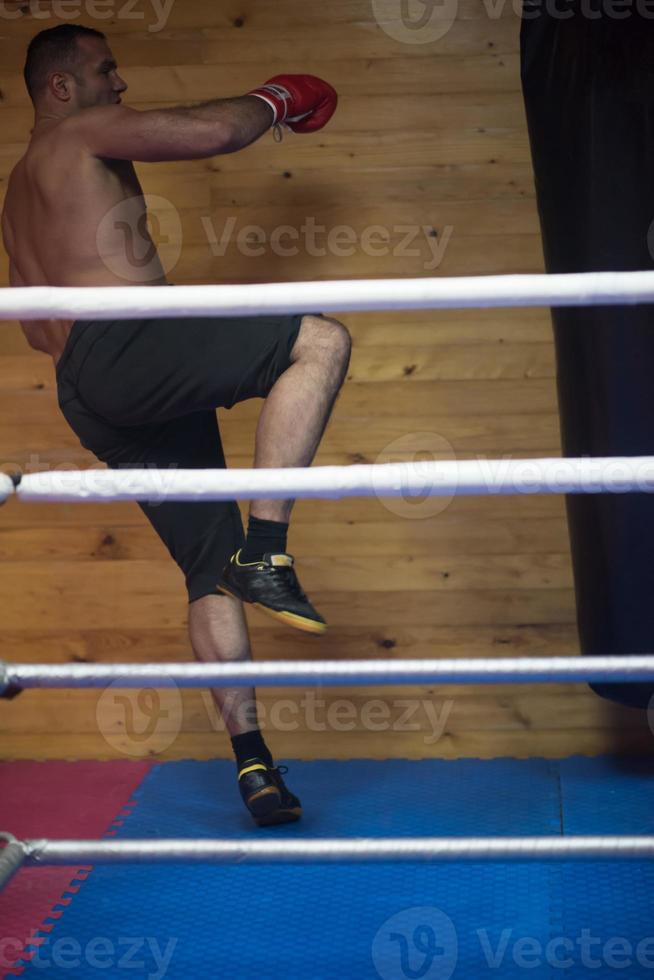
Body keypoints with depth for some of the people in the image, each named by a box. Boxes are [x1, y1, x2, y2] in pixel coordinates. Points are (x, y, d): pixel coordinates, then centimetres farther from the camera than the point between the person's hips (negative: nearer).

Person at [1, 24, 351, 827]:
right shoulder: (81, 133, 6)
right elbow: (212, 132, -4)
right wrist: (272, 101, 18)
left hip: (90, 399, 9)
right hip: (124, 346, -9)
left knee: (210, 572, 10)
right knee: (322, 340, -20)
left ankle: (254, 766, 7)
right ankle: (266, 554, -26)